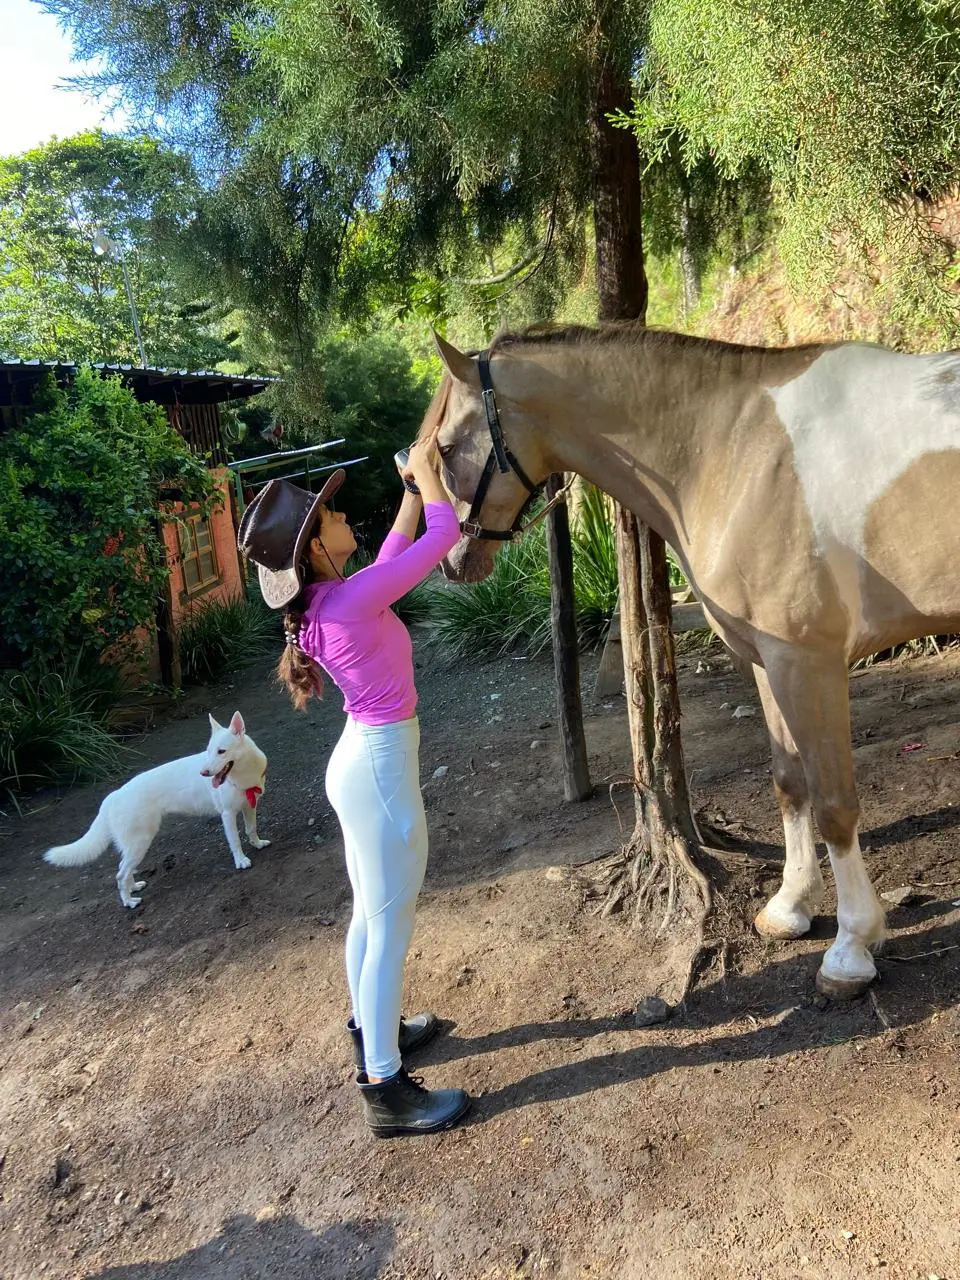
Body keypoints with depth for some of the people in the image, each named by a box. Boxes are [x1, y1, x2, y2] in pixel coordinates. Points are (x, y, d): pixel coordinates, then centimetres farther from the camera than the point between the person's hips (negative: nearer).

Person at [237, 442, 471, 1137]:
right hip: (381, 773, -9)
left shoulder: (322, 601, 1)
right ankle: (386, 1089, 19)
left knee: (371, 917, 24)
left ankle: (373, 1035, 43)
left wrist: (412, 490, 16)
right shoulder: (354, 599, -24)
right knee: (392, 930, 4)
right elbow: (444, 533, -18)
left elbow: (396, 552, 18)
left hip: (361, 761, 9)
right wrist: (426, 474, -3)